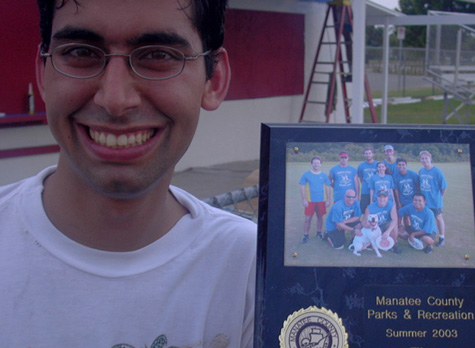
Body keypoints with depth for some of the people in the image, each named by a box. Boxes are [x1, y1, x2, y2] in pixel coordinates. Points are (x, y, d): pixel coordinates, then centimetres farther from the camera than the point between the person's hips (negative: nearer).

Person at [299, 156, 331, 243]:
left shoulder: (324, 175, 3)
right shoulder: (306, 175, -2)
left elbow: (327, 188, 8)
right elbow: (302, 187, -1)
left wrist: (328, 200, 3)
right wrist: (304, 200, -7)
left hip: (321, 200, 2)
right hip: (310, 201, -2)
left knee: (320, 217, 12)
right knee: (308, 218, -3)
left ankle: (319, 233, 29)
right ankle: (305, 235, 5)